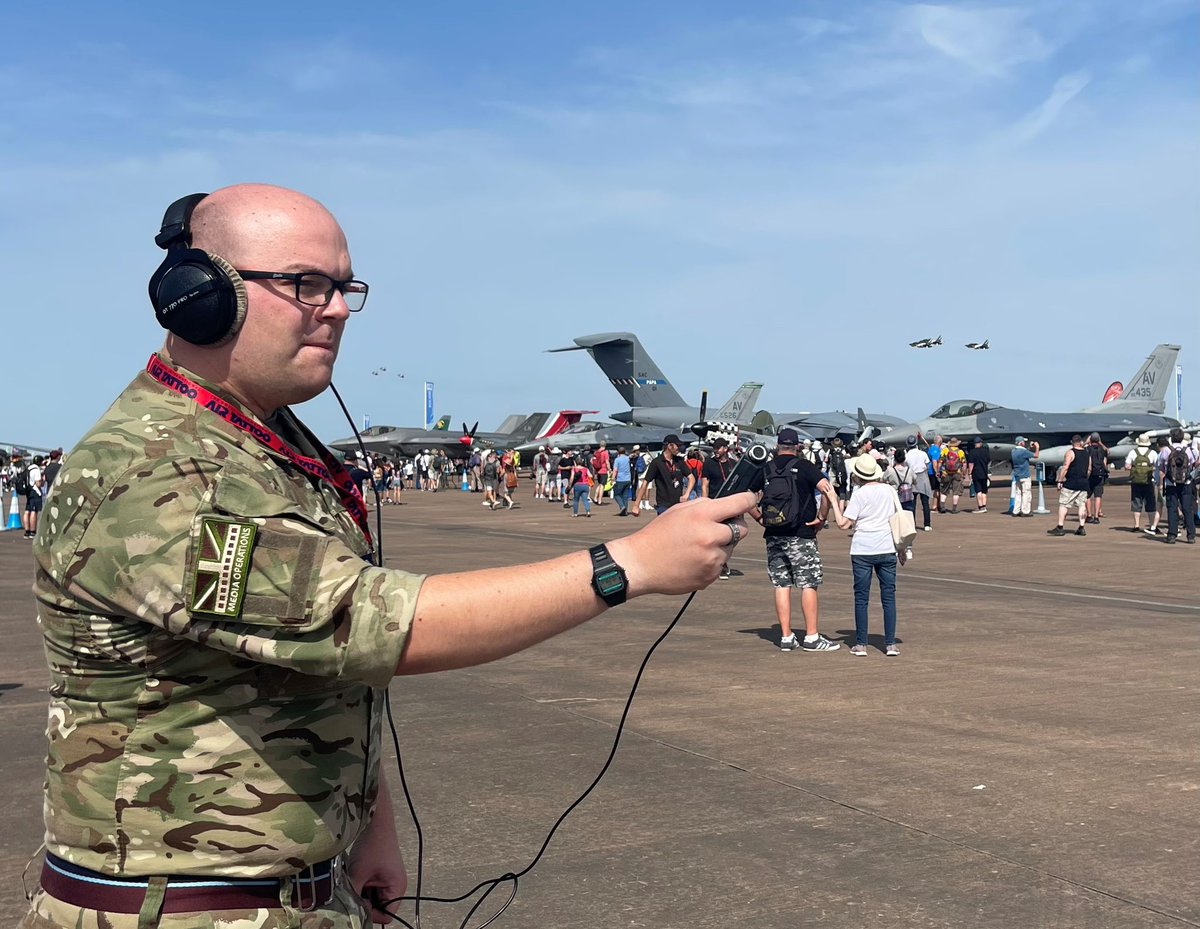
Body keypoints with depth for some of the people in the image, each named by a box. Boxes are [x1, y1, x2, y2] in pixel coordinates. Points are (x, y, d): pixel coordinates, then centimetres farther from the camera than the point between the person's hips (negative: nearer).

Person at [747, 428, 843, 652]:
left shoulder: (765, 469, 5)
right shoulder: (804, 466, -5)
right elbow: (828, 490, -17)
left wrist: (760, 519, 12)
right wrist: (821, 518, -8)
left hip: (773, 536, 4)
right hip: (801, 535, -4)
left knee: (781, 586, 7)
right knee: (809, 585, 2)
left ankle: (786, 637, 10)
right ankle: (811, 637, 3)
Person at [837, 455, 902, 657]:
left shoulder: (859, 494, -7)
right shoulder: (889, 490, 6)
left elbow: (843, 524, -10)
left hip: (862, 551, -3)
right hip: (887, 549, 3)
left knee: (861, 597, 4)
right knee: (889, 596, 7)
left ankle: (860, 645, 5)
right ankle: (890, 644, 5)